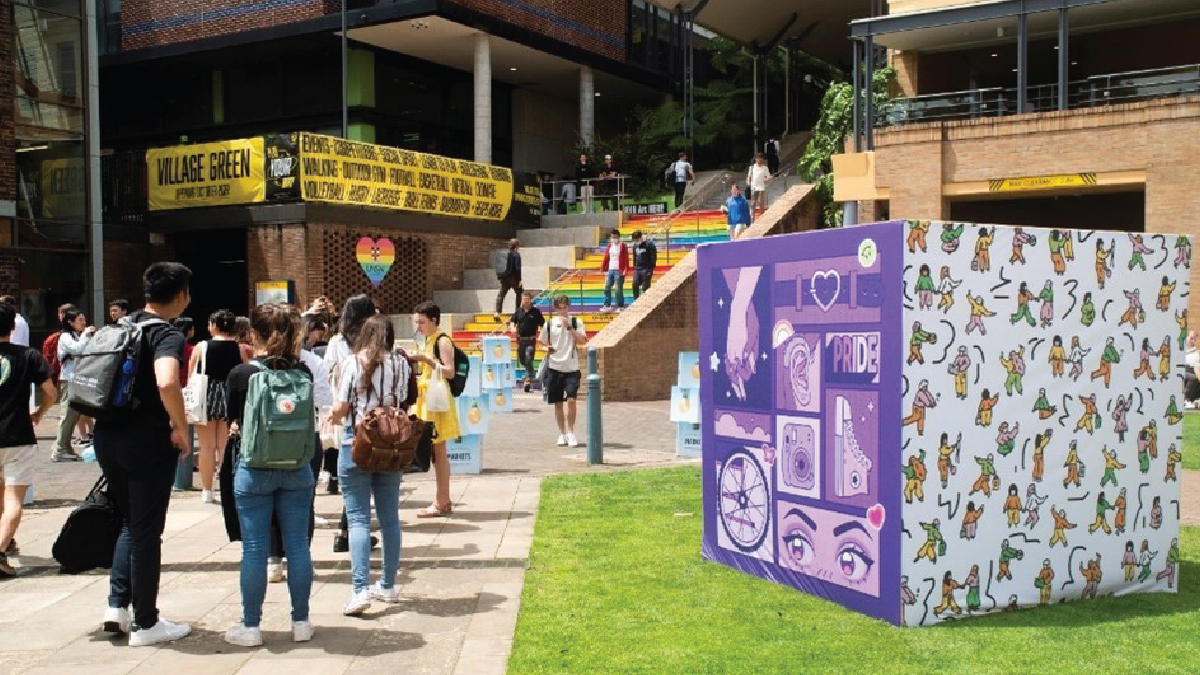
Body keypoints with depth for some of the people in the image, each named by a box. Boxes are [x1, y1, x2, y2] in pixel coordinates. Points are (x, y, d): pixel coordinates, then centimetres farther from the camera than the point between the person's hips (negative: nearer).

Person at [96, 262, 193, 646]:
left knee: (129, 523, 22)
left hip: (108, 437, 7)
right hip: (147, 441, -7)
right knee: (147, 531, 3)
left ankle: (117, 606, 18)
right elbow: (166, 384, -33)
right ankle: (146, 624, 12)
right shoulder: (168, 335, -14)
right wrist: (181, 428, -20)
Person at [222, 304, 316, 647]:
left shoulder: (241, 374, -10)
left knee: (254, 548, 4)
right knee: (297, 544, 8)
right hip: (297, 468, 3)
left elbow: (227, 419, 2)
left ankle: (250, 626, 12)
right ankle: (300, 622, 15)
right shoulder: (302, 371, -1)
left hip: (254, 468, -3)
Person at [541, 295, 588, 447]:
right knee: (558, 402, 6)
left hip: (572, 367, -2)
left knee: (571, 400, -12)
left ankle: (570, 432, -1)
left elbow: (583, 341, -11)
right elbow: (544, 343, 18)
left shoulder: (576, 322, 1)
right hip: (554, 367, 2)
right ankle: (562, 433, 17)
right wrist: (548, 348, -4)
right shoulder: (549, 324, 5)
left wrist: (569, 327, -18)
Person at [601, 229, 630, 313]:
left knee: (619, 289, -4)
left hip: (619, 271, -6)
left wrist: (625, 270, -15)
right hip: (610, 270, 6)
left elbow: (626, 259, -7)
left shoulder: (623, 246, -3)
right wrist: (604, 269, 10)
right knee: (607, 288, 5)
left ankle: (620, 307, 4)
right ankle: (607, 306, 12)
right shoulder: (609, 246, 12)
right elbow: (606, 258, 15)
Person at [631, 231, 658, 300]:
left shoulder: (649, 244, -9)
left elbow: (654, 257, -9)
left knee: (645, 287, -5)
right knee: (635, 285, 1)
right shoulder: (635, 245, 10)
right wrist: (634, 267, 15)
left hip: (646, 269, -6)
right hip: (637, 270, 6)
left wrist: (651, 269, -12)